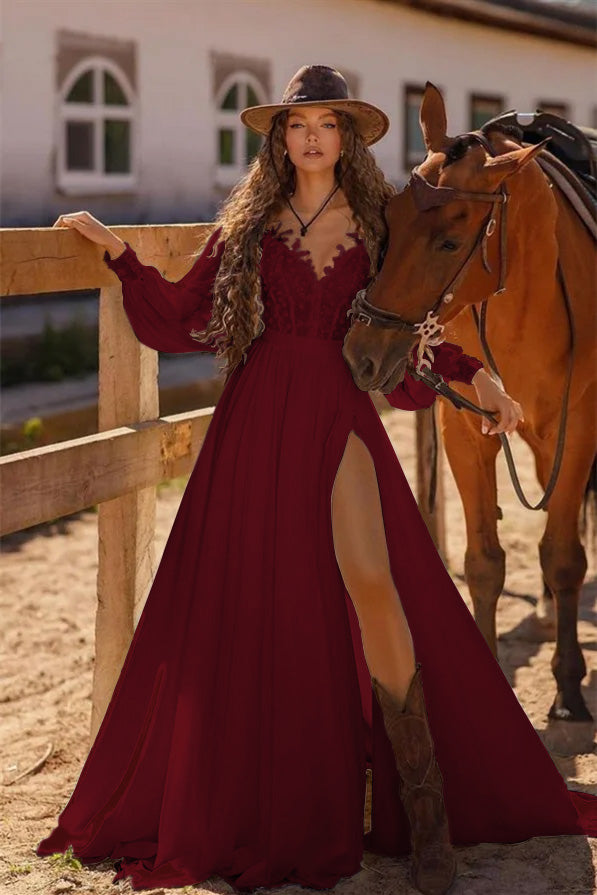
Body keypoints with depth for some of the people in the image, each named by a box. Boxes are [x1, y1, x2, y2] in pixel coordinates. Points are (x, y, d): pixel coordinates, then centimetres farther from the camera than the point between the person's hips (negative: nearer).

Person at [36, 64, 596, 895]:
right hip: (256, 421, 2)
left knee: (372, 583, -19)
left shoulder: (376, 224, 10)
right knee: (252, 603, 2)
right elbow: (181, 312, 11)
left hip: (339, 416, -1)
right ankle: (263, 804, 18)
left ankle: (423, 805, -14)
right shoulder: (248, 224, 10)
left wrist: (472, 374, 8)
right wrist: (117, 250, 6)